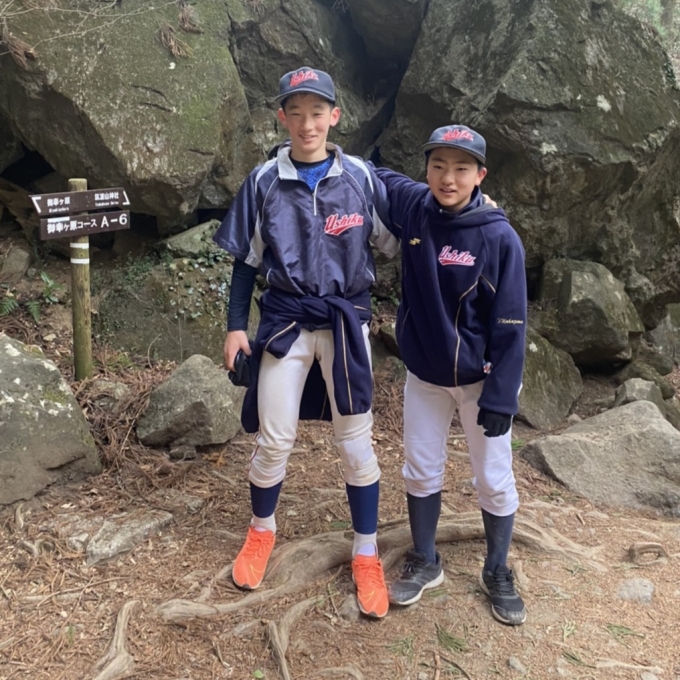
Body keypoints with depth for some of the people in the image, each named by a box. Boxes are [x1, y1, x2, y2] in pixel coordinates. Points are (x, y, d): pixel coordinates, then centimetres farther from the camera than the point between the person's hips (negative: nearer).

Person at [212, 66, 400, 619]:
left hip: (346, 323, 0)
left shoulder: (361, 177, -3)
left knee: (356, 441, 5)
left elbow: (395, 243, 5)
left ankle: (366, 554, 22)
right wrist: (236, 325, 1)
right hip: (285, 322, 1)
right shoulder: (264, 181, -1)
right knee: (273, 438, 7)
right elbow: (246, 260, 4)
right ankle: (262, 531, 34)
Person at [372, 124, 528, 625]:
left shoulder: (500, 238, -18)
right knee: (421, 471, 14)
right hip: (423, 374, 4)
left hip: (480, 379, -3)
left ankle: (497, 573, 33)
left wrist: (500, 398, -15)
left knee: (494, 479, 9)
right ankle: (425, 563, 36)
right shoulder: (413, 206, -8)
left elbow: (510, 327, -15)